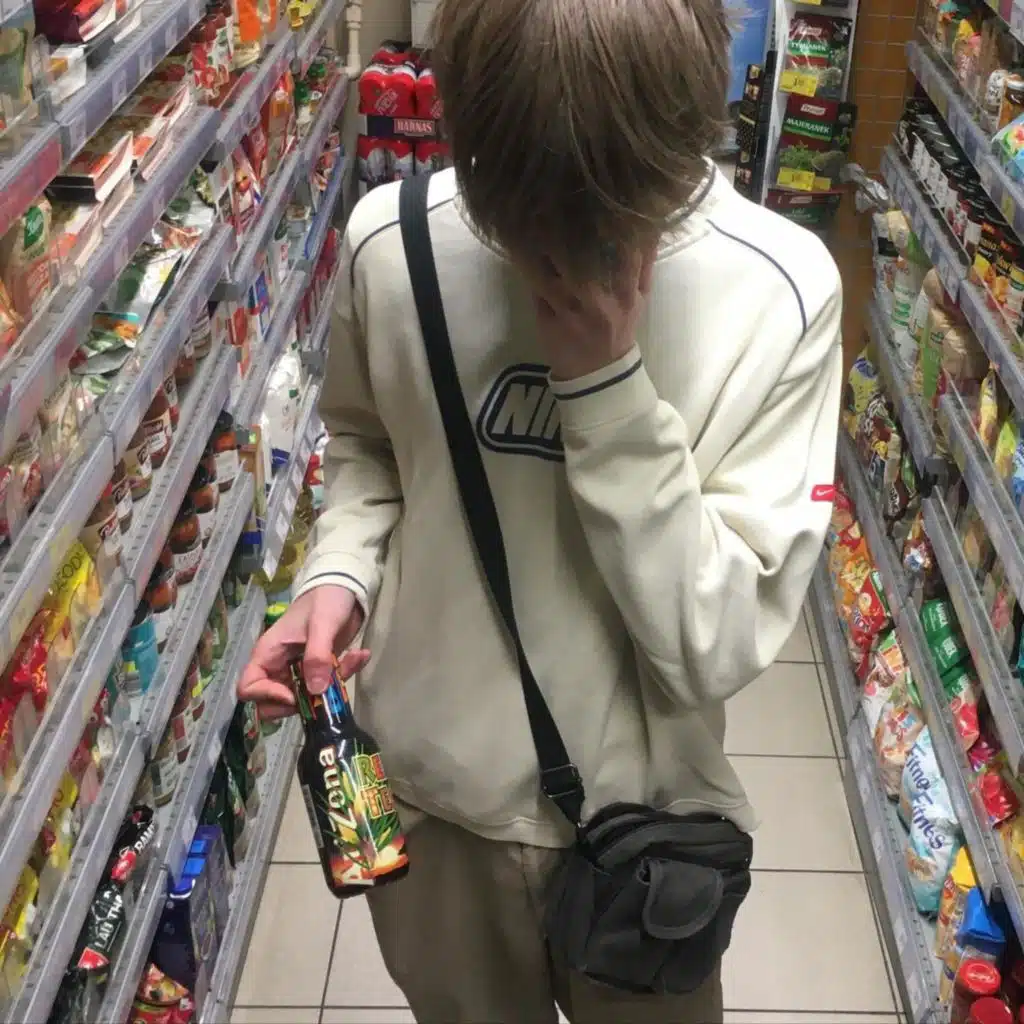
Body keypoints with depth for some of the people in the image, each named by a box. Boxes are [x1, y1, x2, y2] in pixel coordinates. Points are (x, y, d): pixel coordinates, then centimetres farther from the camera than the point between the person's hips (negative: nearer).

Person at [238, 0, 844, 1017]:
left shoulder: (782, 293, -22)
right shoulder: (390, 242, -16)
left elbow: (719, 645, -23)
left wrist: (606, 383, -30)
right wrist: (340, 572, -14)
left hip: (646, 816, -1)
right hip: (428, 792, 2)